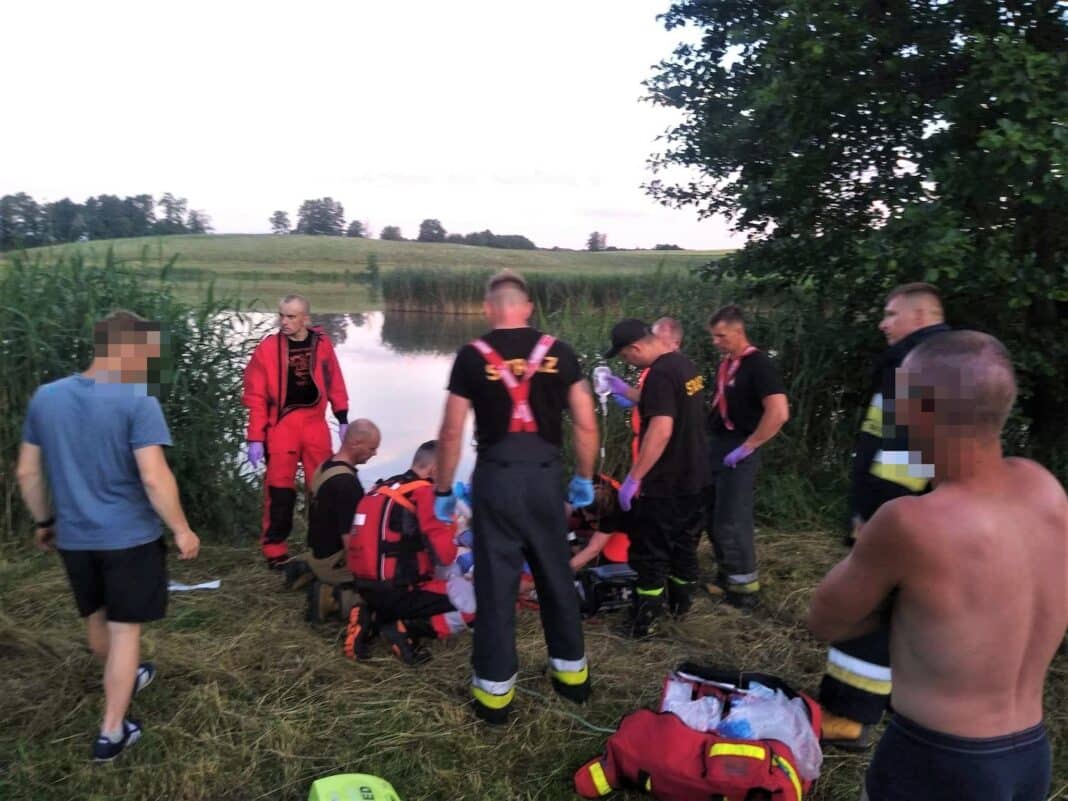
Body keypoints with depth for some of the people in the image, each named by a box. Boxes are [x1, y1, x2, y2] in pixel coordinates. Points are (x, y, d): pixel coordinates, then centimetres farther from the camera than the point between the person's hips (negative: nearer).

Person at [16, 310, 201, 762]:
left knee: (96, 619, 25)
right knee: (124, 631, 6)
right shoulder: (137, 401, -19)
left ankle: (124, 680, 50)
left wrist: (44, 521, 19)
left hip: (73, 536, 6)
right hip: (129, 536, -6)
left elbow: (27, 473, 7)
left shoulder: (45, 397, 1)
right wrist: (181, 530, -13)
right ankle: (111, 734, 13)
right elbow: (154, 477, -24)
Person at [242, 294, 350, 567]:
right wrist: (256, 438, -7)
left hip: (315, 424, 3)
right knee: (280, 488, -1)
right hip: (282, 425, -3)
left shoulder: (322, 344, 2)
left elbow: (334, 384, 12)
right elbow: (256, 397, -4)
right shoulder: (268, 348, -5)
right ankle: (275, 548, 11)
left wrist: (342, 420, 10)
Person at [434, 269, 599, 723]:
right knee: (556, 576, 17)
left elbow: (452, 433, -4)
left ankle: (495, 690, 17)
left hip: (496, 476, -2)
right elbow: (586, 424, 2)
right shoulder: (558, 352, 2)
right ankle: (571, 672, 31)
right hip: (545, 474, 2)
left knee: (496, 583, 7)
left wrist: (443, 490, 7)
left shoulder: (472, 356, -4)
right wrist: (584, 478, 15)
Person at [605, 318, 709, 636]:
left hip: (665, 482, -10)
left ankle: (644, 620, 10)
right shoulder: (686, 364, 7)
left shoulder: (660, 374, -23)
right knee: (684, 542, 21)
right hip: (693, 476, 10)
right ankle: (681, 601, 35)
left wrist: (633, 478, -26)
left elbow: (661, 431, -30)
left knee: (650, 552, 2)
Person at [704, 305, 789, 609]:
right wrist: (711, 442, 13)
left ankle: (745, 588, 12)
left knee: (731, 522, -2)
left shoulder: (758, 364, -15)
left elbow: (779, 412, -25)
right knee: (714, 519, 15)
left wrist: (747, 447, -20)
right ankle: (726, 577, 30)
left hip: (736, 452, -9)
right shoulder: (725, 363, 11)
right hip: (716, 447, 9)